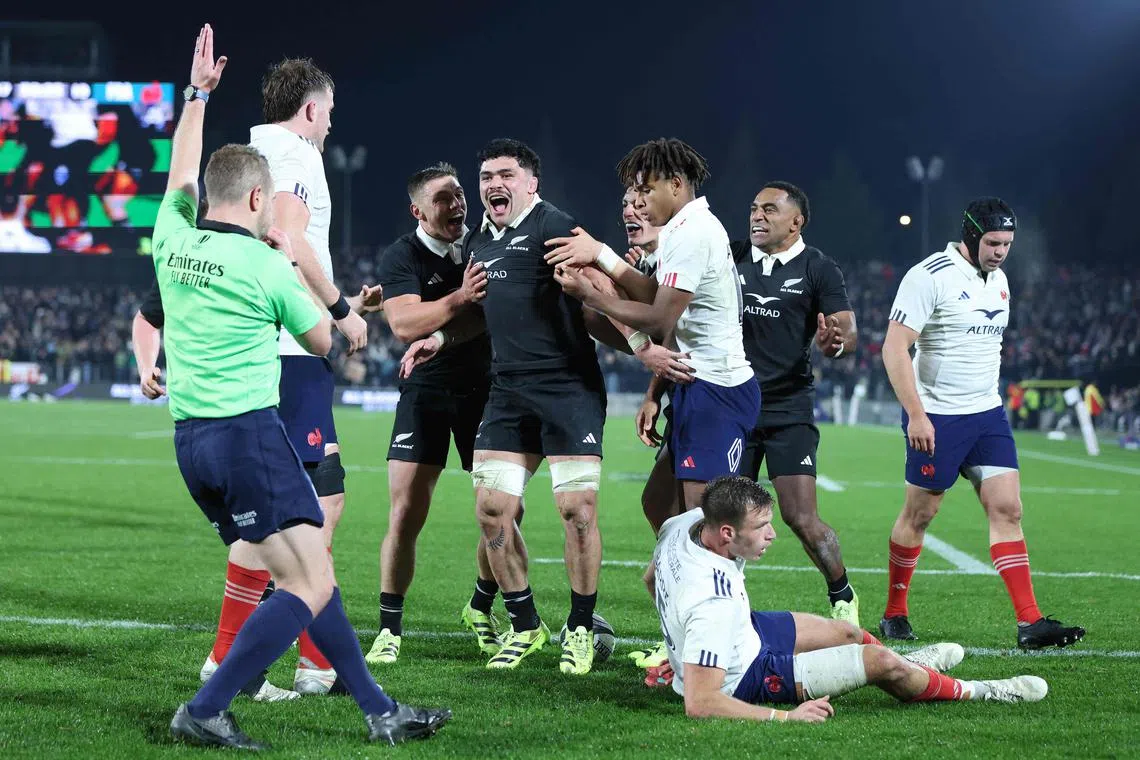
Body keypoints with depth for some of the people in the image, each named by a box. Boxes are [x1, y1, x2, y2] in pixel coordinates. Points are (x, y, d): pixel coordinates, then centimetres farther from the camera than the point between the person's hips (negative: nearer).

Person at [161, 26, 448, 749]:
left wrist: (197, 95, 35)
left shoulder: (173, 240, 6)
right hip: (248, 430, -8)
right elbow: (321, 340, 6)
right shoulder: (265, 267, -9)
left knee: (306, 573, 12)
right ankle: (206, 711, -13)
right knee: (313, 583, -7)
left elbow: (181, 176, 28)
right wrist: (290, 262, 19)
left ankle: (379, 710, 13)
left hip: (190, 439, 8)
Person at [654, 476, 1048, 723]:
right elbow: (699, 704, -43)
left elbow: (653, 581, 8)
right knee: (879, 661, -4)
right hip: (745, 678, -9)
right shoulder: (715, 604, -42)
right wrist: (785, 717, -40)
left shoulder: (684, 523, -17)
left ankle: (910, 663, 58)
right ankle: (978, 693, 23)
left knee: (846, 631, 24)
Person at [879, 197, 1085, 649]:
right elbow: (894, 348, -17)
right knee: (919, 514, 4)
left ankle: (1030, 623, -8)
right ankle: (894, 613, 20)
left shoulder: (998, 280, 11)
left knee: (1007, 510, -3)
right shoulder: (930, 277, -14)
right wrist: (916, 415, -21)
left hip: (987, 413, 6)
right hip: (935, 417, -6)